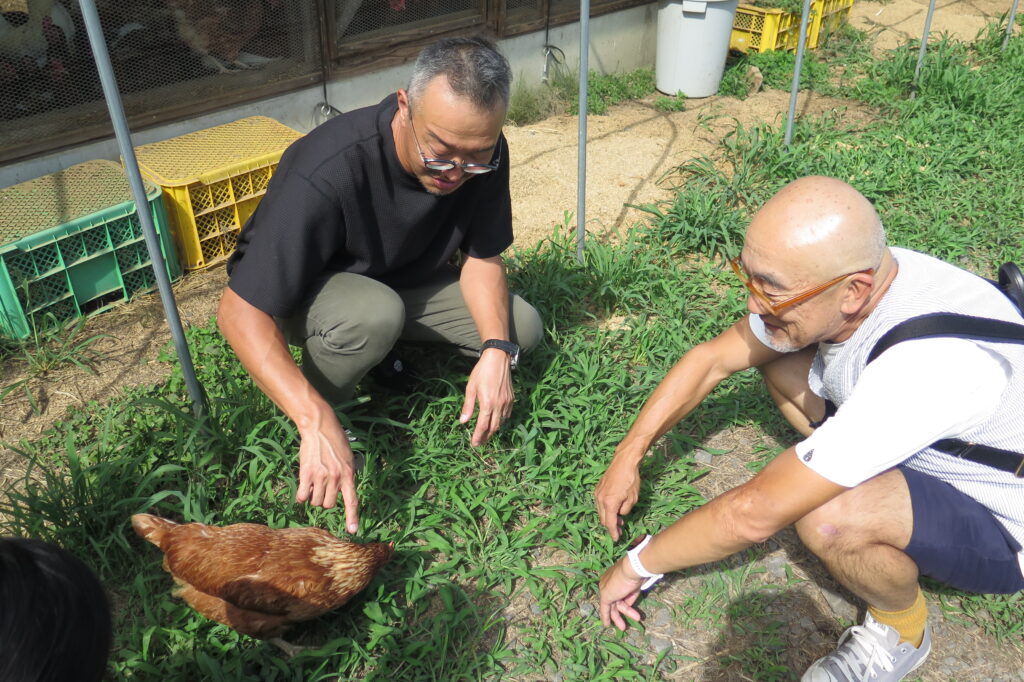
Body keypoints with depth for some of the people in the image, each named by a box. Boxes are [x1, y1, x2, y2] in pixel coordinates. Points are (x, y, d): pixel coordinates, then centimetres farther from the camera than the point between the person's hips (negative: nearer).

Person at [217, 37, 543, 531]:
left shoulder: (483, 156, -22)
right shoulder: (324, 174, -39)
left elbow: (482, 256, -9)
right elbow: (240, 311, -37)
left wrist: (497, 351, -27)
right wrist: (317, 422, -49)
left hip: (402, 277, 5)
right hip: (307, 287, -5)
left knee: (522, 329, -8)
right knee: (373, 313, -39)